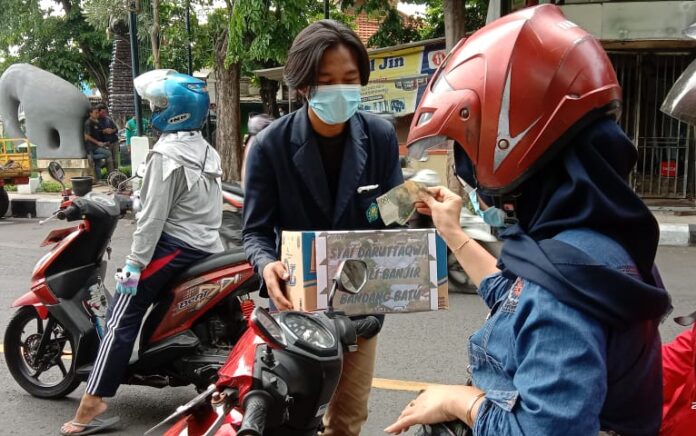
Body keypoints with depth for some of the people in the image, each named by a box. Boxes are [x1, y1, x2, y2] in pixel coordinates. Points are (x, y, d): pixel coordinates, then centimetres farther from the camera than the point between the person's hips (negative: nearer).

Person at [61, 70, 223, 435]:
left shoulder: (166, 154, -13)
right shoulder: (208, 152, 13)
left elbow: (153, 216, -17)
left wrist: (134, 264, -15)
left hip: (174, 246, -9)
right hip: (208, 248, 9)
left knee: (123, 315, -7)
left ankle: (93, 401, -9)